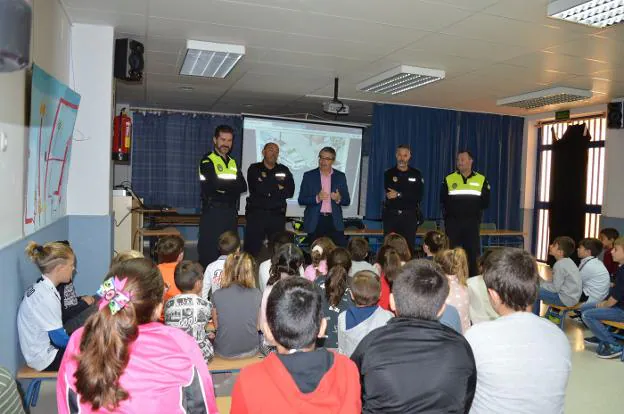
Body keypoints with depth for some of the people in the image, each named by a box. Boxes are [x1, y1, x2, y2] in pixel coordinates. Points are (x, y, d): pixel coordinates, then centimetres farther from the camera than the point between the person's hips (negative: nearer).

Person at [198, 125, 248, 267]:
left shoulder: (233, 163, 16)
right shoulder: (207, 161, -2)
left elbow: (243, 186, 3)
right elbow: (215, 184, -19)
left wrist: (223, 185, -10)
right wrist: (232, 185, -6)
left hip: (231, 211, 6)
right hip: (213, 211, -6)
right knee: (209, 251, -4)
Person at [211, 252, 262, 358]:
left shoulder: (217, 295, -12)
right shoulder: (256, 294, -12)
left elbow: (216, 326, 0)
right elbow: (257, 326, -2)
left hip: (223, 352, 0)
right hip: (250, 351, 0)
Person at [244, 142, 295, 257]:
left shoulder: (284, 170, 14)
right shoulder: (254, 169, 8)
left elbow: (290, 191, 0)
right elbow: (258, 189, -10)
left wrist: (268, 190, -7)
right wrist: (278, 187, -3)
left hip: (277, 215, 2)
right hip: (256, 214, -2)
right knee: (252, 249, -3)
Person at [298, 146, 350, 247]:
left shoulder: (340, 176, 8)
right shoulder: (309, 176, 4)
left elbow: (347, 201, 10)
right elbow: (301, 200, 1)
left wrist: (339, 198, -13)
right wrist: (317, 198, -16)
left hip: (335, 222, 1)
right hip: (315, 222, -1)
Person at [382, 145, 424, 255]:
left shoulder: (416, 174, 8)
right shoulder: (389, 174, 6)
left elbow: (419, 196, -4)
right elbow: (389, 195, -7)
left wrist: (399, 195, -10)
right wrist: (409, 196, -8)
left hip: (409, 217, 0)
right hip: (391, 215, 0)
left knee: (408, 247, -1)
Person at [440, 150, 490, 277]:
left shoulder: (481, 180, 5)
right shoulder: (449, 179, 5)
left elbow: (485, 202, 4)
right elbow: (443, 200, 1)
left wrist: (473, 207, -4)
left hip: (472, 222, 0)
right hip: (453, 222, 0)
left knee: (473, 252, 2)